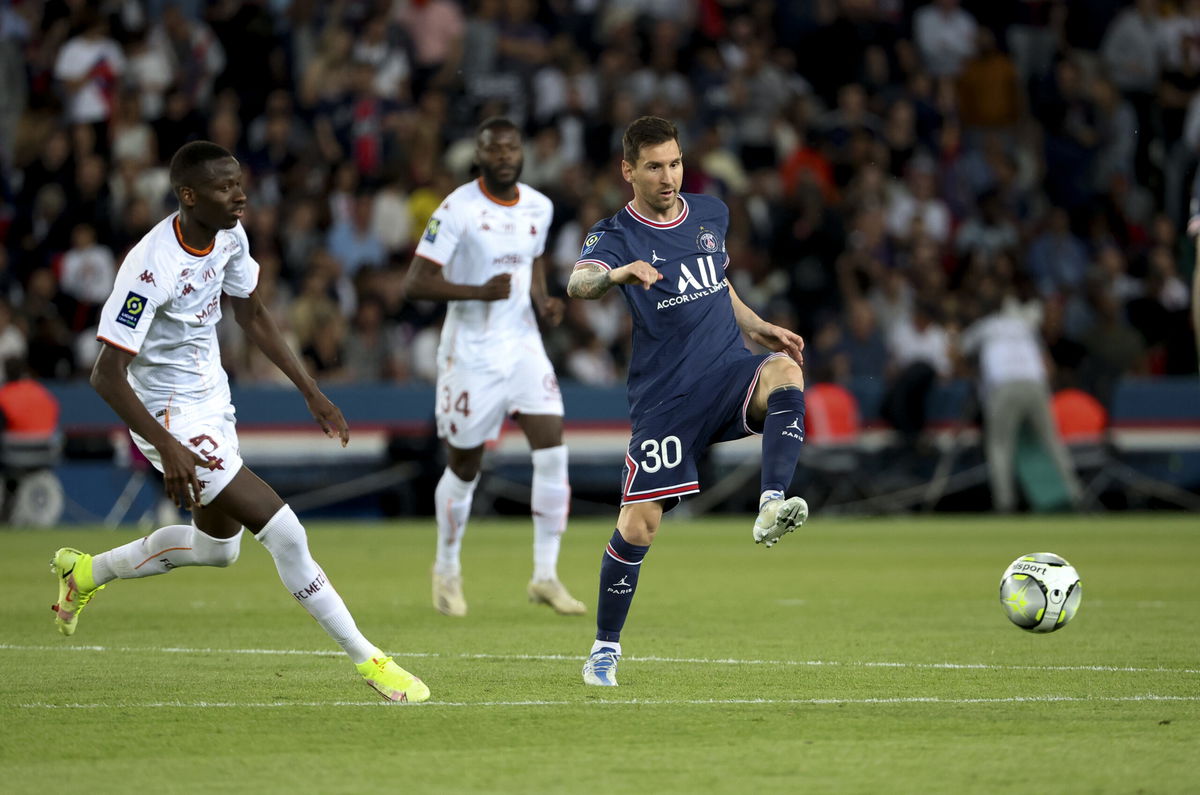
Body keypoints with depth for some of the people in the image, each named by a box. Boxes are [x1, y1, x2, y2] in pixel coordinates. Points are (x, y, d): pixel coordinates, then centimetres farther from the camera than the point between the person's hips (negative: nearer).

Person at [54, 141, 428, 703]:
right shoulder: (152, 267, -28)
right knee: (283, 532, -14)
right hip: (173, 418, -9)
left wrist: (310, 392, 12)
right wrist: (168, 448, -33)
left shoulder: (229, 236, -4)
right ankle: (366, 659, -4)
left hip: (212, 401, 9)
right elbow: (107, 374, -26)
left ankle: (86, 572, 42)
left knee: (219, 546, 24)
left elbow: (251, 315, 14)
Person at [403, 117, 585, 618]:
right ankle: (447, 570, 29)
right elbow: (415, 284, -16)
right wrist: (479, 291, -26)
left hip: (522, 345, 4)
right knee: (464, 467, 6)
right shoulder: (458, 210, -14)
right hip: (471, 353, -4)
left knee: (552, 449, -10)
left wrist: (543, 302, 3)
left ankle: (545, 576, -3)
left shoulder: (539, 208, 4)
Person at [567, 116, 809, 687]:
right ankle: (605, 649, 11)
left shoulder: (711, 214, 10)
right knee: (638, 526, -6)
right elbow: (578, 283, -28)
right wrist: (617, 274, -49)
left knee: (786, 371, -32)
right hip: (664, 397, -3)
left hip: (729, 372, 3)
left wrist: (757, 328, 14)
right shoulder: (616, 235, -6)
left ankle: (772, 507, -39)